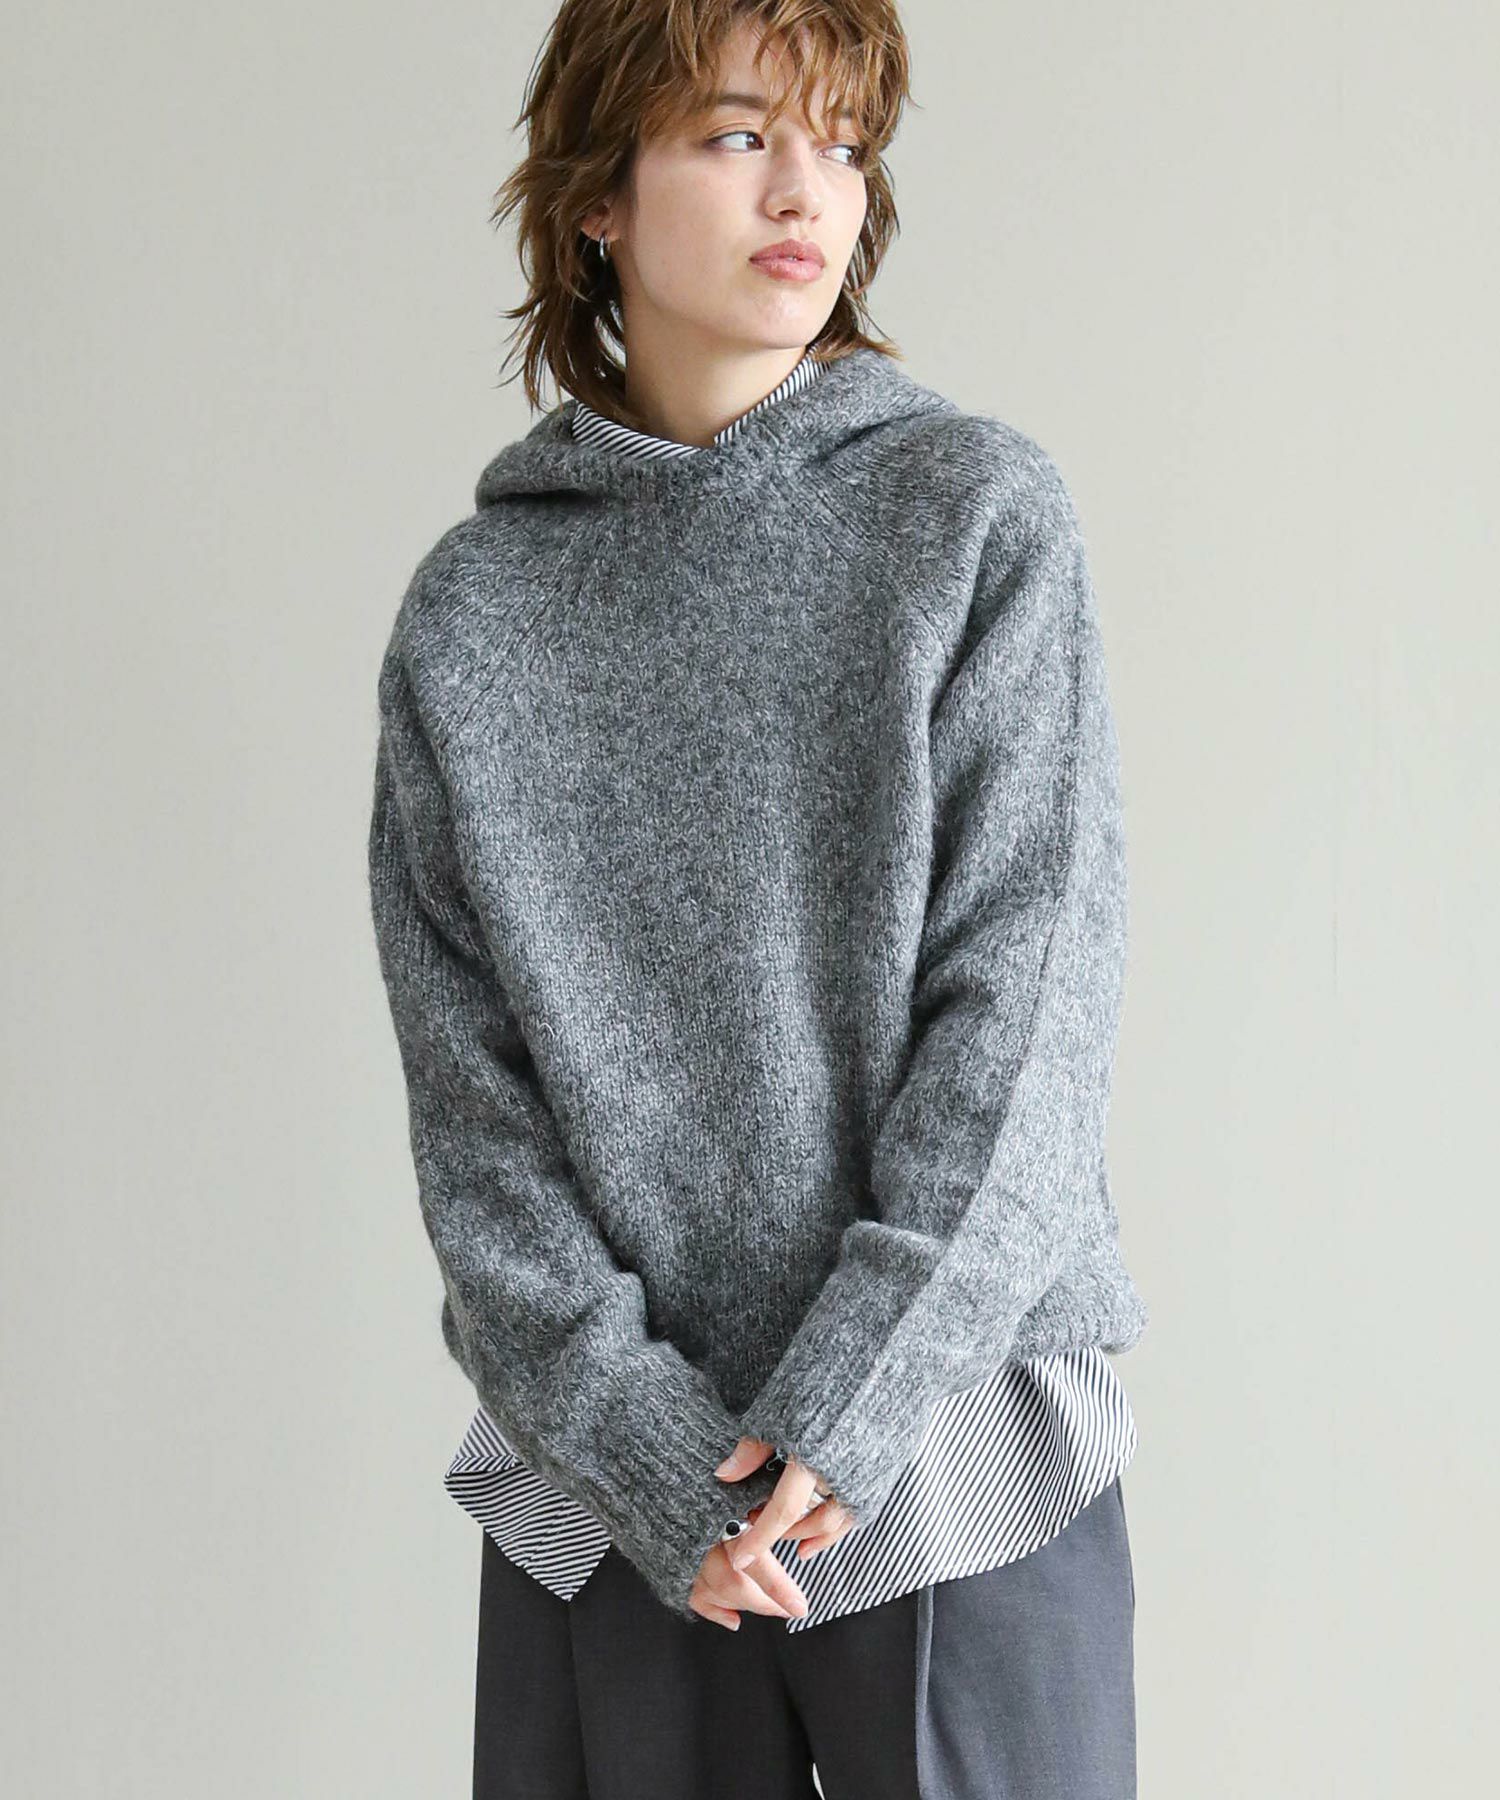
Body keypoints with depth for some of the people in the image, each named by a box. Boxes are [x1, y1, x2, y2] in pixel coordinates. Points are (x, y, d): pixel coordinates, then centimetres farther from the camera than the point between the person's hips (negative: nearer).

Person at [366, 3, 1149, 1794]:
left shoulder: (981, 513, -1)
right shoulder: (472, 608, 3)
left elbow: (1028, 993, -8)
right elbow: (465, 1079, 0)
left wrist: (850, 1396, -14)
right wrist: (634, 1429, -10)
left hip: (958, 1451, -1)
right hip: (601, 1482, 2)